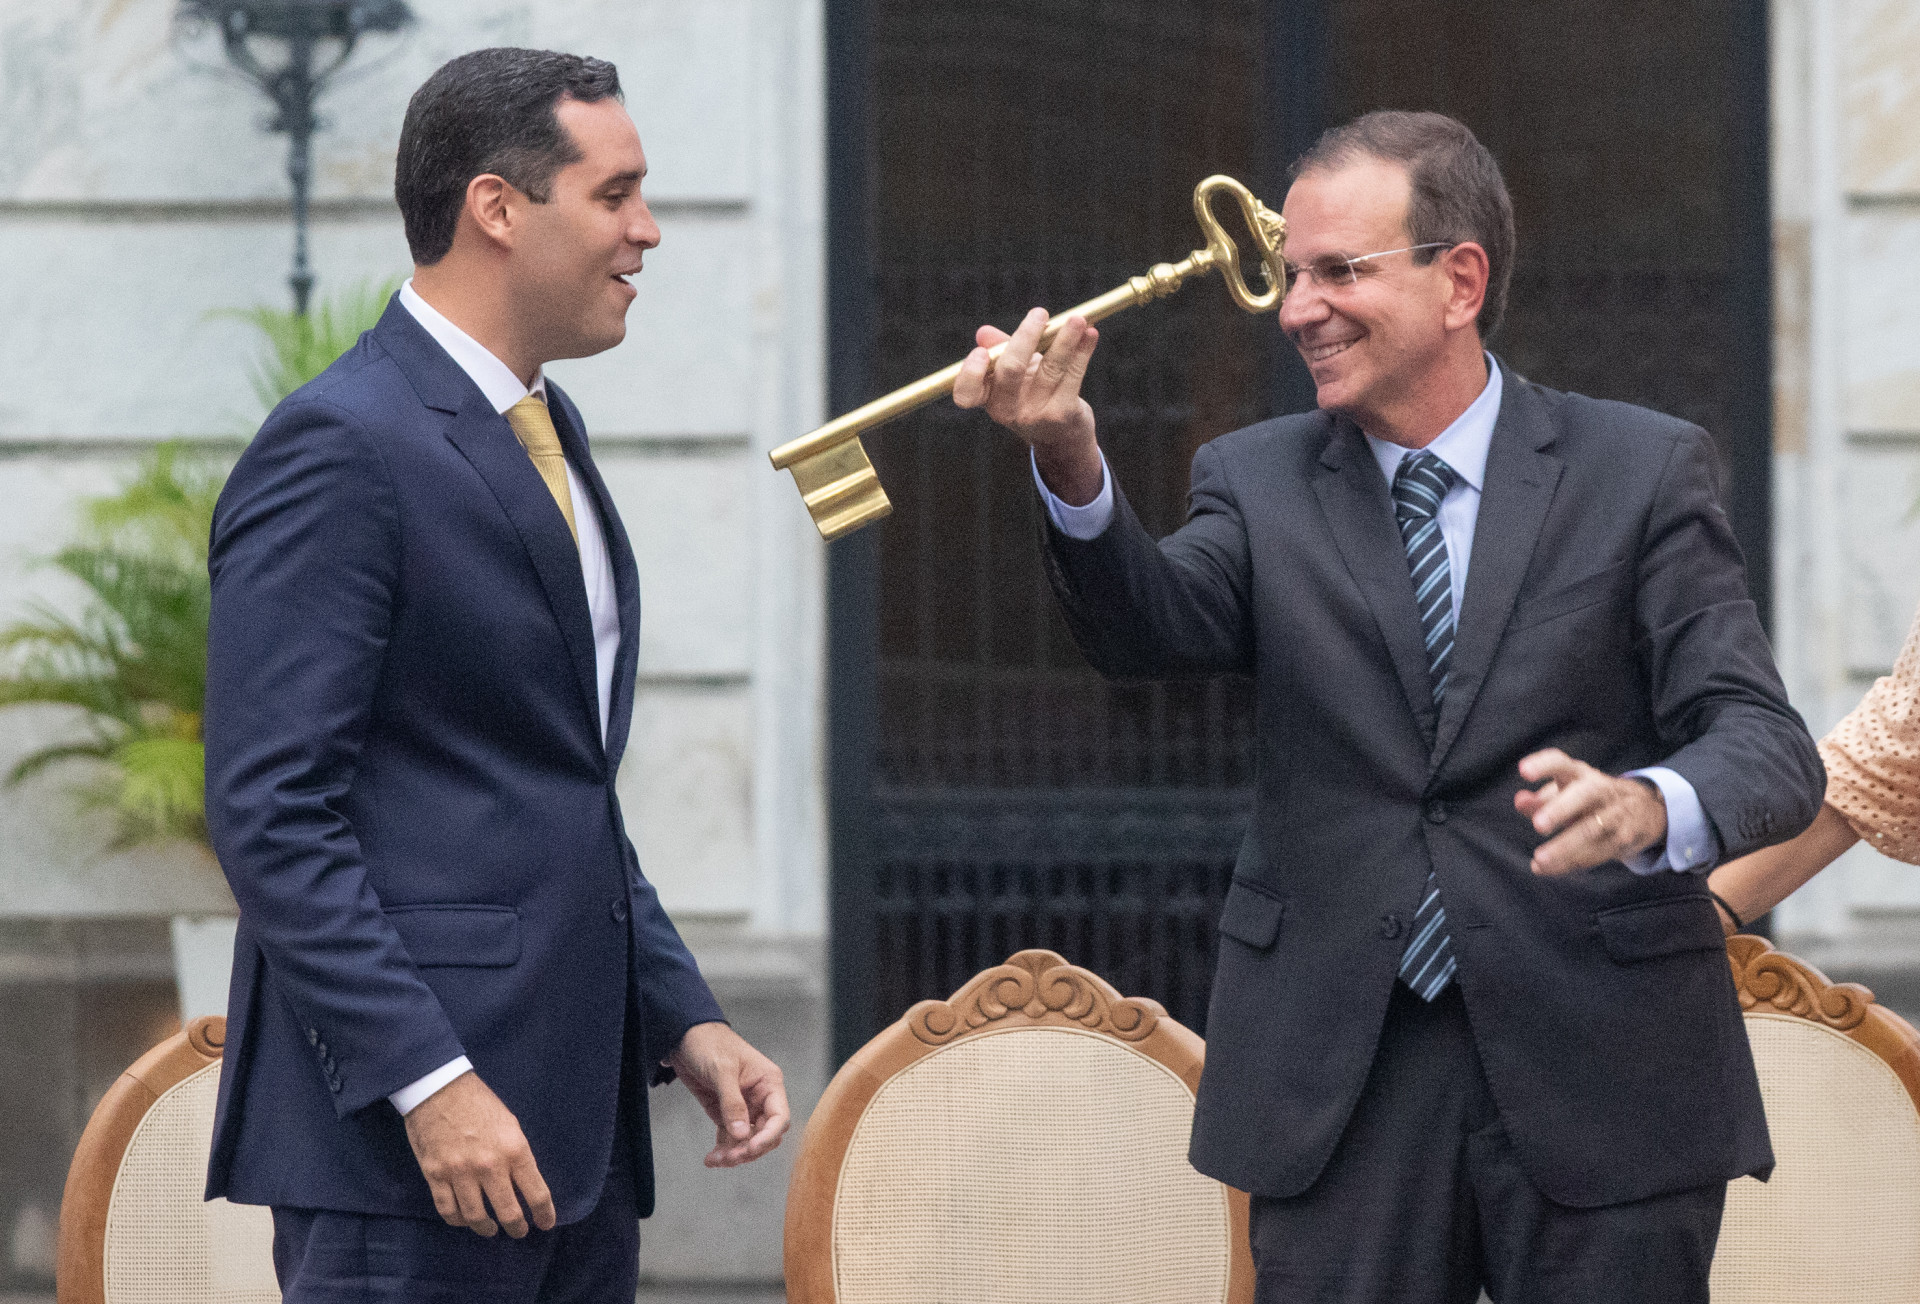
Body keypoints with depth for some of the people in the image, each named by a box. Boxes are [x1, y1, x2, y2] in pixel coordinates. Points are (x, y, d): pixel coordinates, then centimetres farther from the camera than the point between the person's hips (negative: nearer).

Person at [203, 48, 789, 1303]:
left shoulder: (543, 435, 19)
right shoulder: (341, 448, -11)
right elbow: (272, 813, -17)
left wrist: (682, 1016, 15)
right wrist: (429, 1083, -22)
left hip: (575, 1128, 9)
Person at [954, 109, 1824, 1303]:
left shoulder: (1643, 473, 1)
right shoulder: (1259, 481, 8)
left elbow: (1768, 746, -8)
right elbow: (1155, 627, -12)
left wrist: (1647, 808, -31)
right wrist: (1071, 464, -32)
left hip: (1598, 1071, -2)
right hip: (1343, 1070, 2)